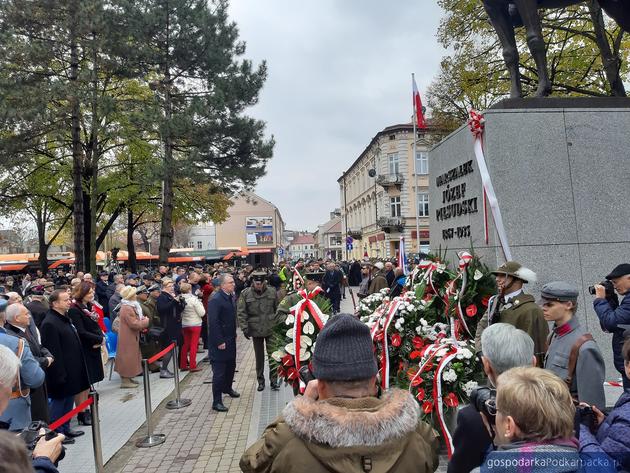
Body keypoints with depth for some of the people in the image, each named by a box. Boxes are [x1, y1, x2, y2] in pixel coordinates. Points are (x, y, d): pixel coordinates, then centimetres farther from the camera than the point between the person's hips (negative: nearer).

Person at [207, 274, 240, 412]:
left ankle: (227, 388, 44)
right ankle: (217, 402, 7)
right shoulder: (215, 299, -20)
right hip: (220, 342, -8)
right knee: (219, 371, -2)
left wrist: (234, 334, 14)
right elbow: (213, 322, -22)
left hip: (230, 339, 8)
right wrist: (219, 342, -21)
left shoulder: (231, 297, 6)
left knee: (231, 365, 21)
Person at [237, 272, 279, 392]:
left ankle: (273, 380, 15)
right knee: (259, 357, 13)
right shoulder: (245, 294, -8)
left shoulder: (272, 292, -4)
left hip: (271, 329, 0)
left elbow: (278, 309, 4)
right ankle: (260, 381, 26)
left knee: (272, 355, 2)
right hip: (256, 330, 0)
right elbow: (241, 312, -6)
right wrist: (244, 328, -12)